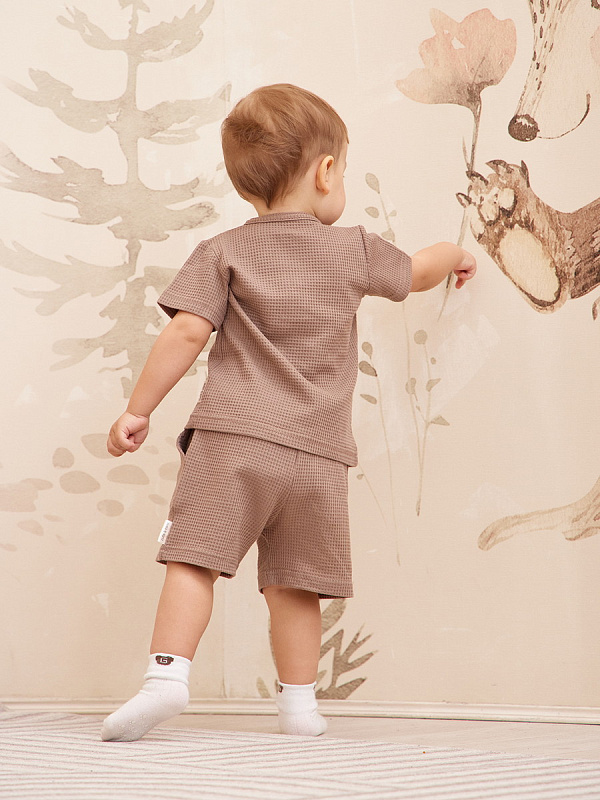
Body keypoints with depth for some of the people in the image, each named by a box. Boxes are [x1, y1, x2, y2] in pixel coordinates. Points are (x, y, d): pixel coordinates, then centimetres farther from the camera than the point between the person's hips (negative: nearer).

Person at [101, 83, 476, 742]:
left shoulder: (223, 252, 5)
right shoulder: (353, 251, 11)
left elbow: (186, 333, -6)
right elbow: (418, 271, 30)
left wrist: (137, 411, 0)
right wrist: (455, 254, 52)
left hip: (232, 435, -2)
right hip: (316, 452, 2)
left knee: (194, 557, -4)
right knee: (292, 583, 9)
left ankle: (167, 674, -16)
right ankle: (299, 701, 14)